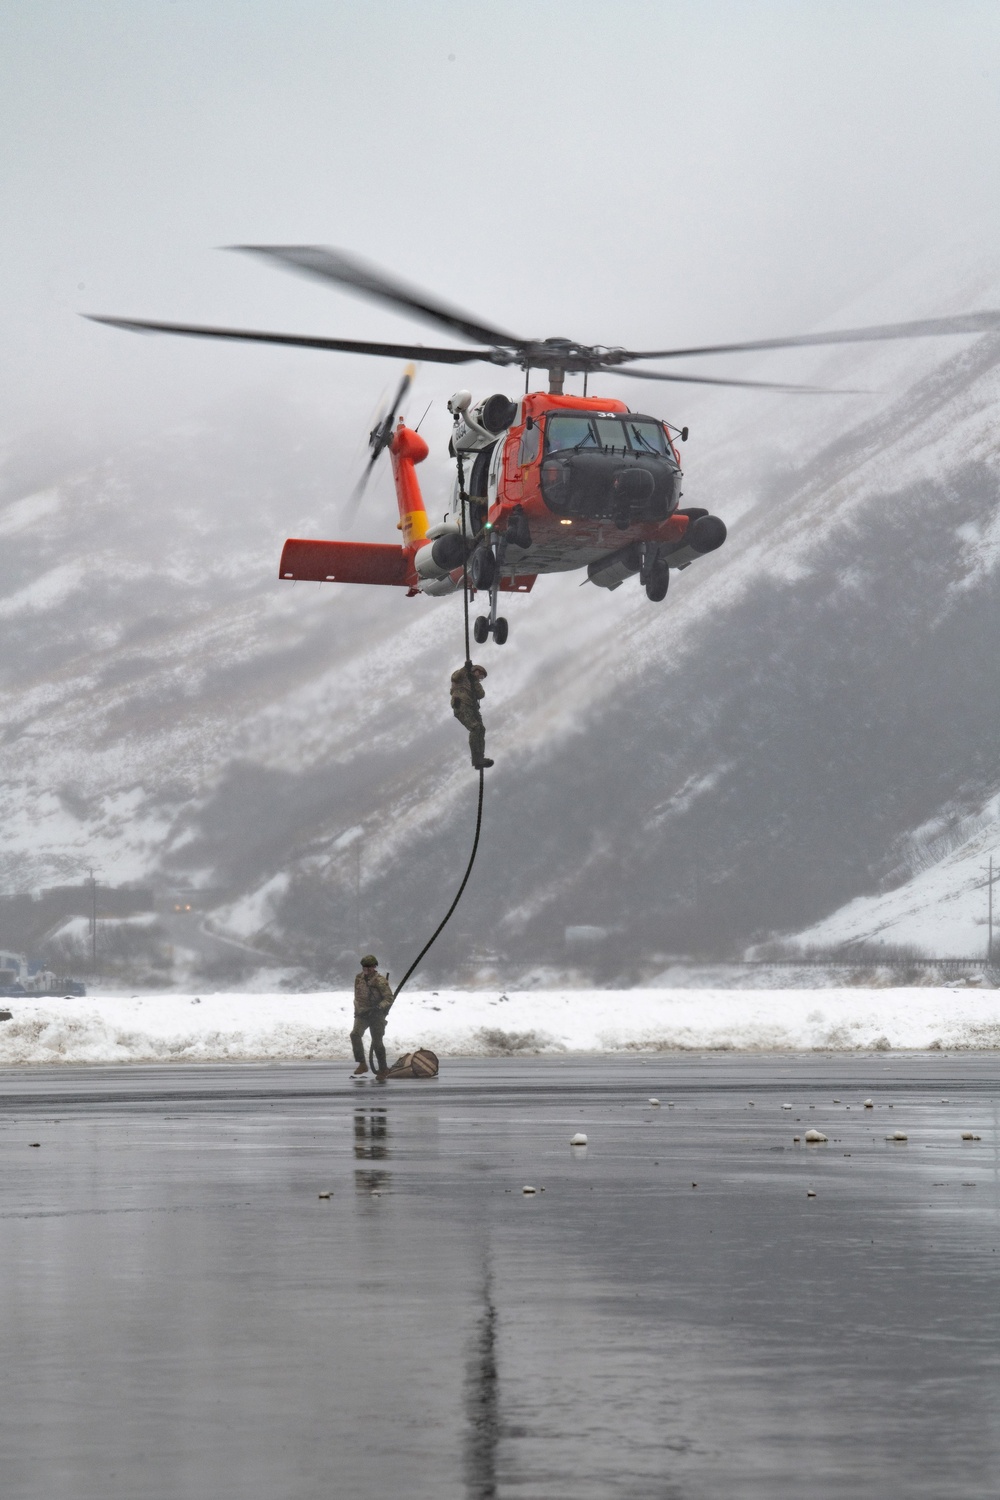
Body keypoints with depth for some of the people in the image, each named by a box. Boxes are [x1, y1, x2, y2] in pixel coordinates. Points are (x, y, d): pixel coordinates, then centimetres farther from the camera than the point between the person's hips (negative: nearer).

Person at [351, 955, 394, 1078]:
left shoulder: (380, 981, -13)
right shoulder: (359, 978, 7)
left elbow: (389, 998, -15)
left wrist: (379, 1007, -29)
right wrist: (357, 1010, 20)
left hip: (376, 1014, -5)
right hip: (362, 1014, 5)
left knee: (377, 1042, 0)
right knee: (355, 1034, -19)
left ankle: (383, 1069, 17)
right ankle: (362, 1064, -12)